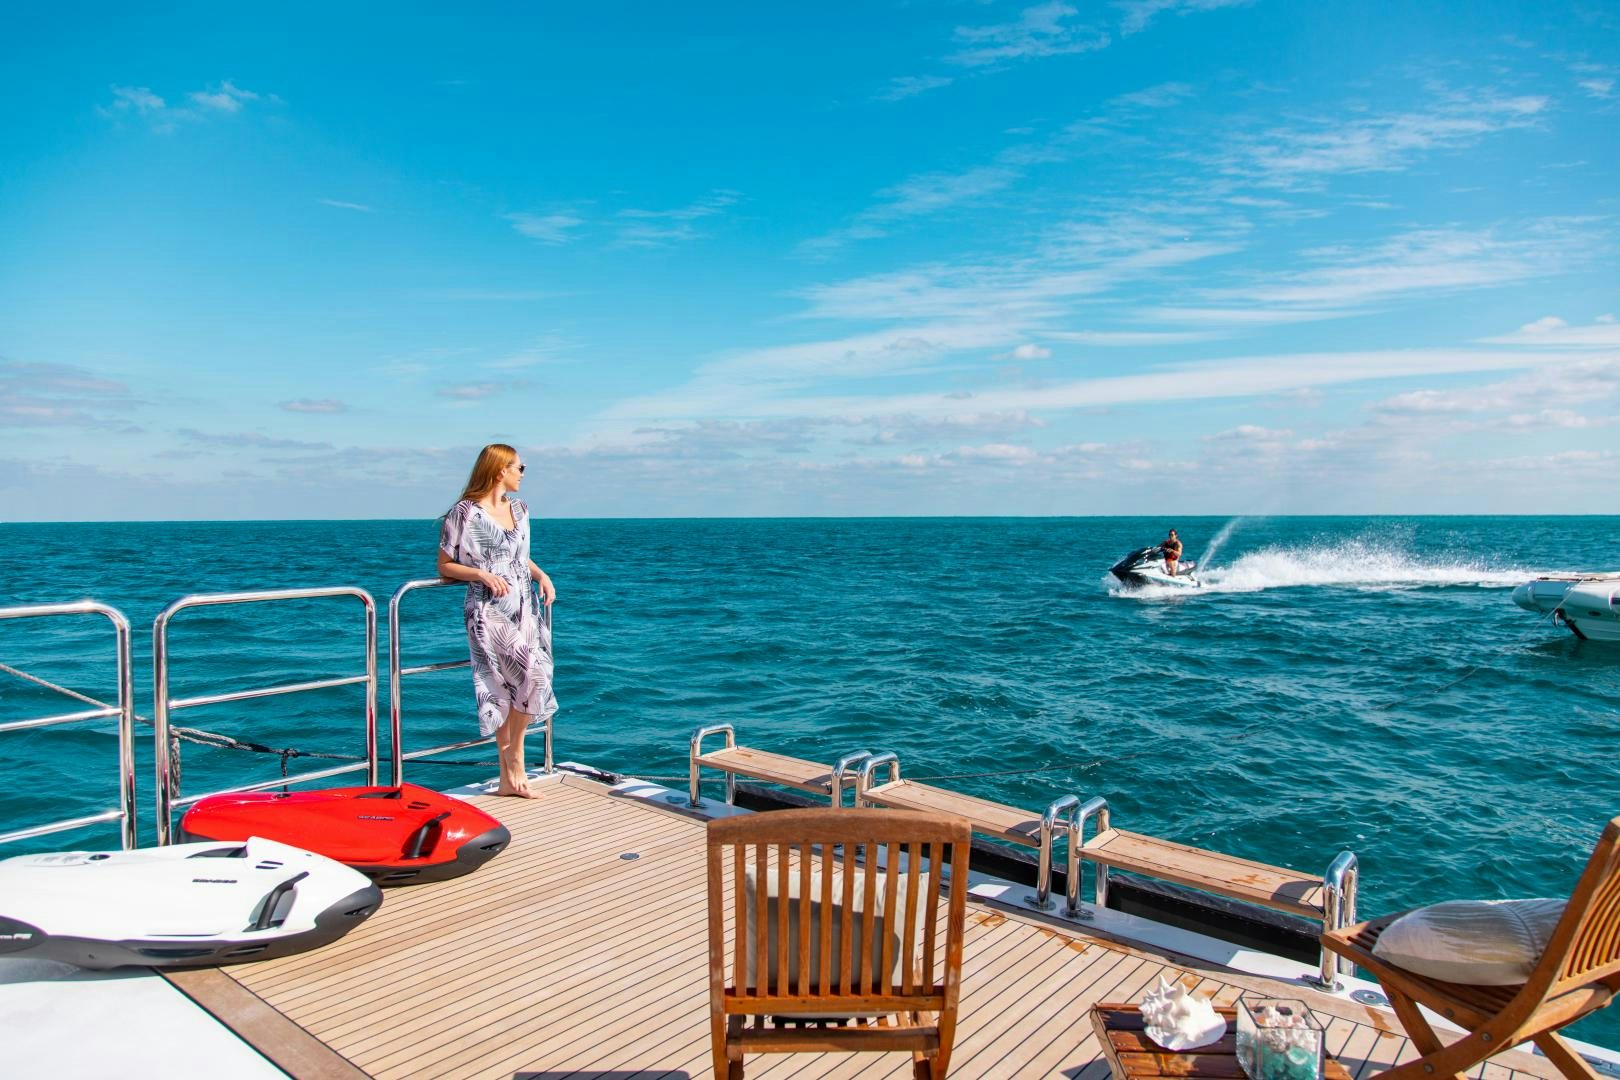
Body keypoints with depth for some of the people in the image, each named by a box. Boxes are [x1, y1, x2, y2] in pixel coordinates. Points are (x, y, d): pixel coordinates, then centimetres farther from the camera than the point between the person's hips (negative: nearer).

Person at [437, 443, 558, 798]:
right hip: (489, 610, -7)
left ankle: (509, 774, 9)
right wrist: (482, 574, -18)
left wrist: (541, 575, 5)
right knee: (530, 672, -16)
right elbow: (445, 566, -3)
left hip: (524, 606, 7)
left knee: (533, 677, -3)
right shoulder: (465, 513, -5)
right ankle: (513, 760, 2)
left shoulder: (518, 508, 15)